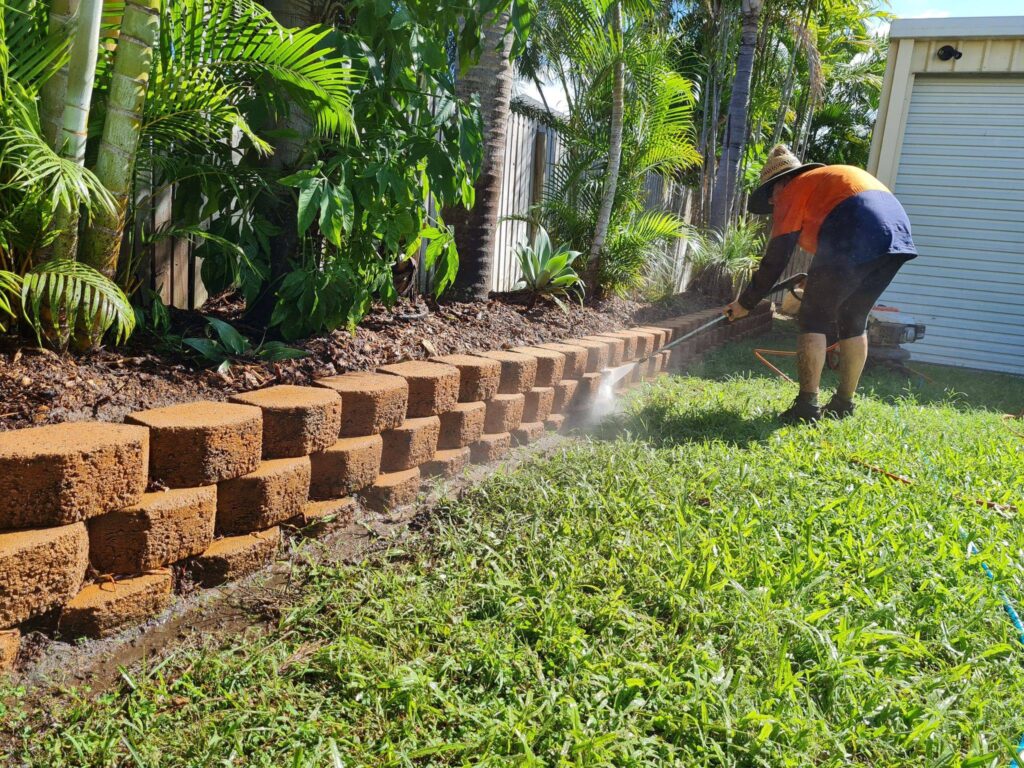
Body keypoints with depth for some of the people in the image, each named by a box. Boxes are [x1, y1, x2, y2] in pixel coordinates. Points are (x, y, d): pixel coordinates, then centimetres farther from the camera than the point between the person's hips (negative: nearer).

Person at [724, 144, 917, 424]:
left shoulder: (793, 191, 11)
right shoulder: (832, 176, 34)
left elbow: (775, 259, 7)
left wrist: (746, 303, 14)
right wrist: (817, 285, 43)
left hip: (854, 239, -8)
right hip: (899, 235, 8)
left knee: (813, 320, 1)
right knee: (853, 321, 19)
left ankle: (807, 406, -2)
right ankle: (844, 404, 22)